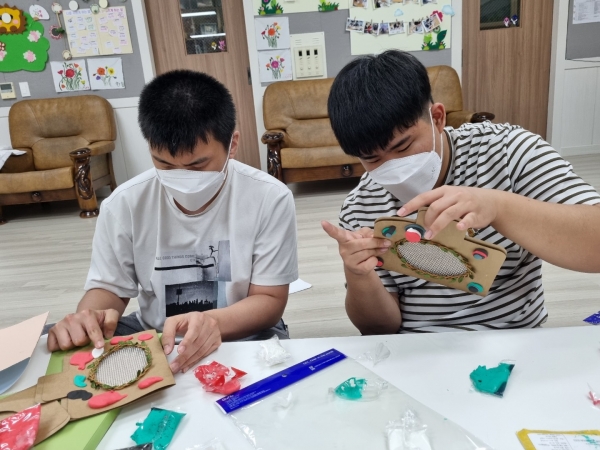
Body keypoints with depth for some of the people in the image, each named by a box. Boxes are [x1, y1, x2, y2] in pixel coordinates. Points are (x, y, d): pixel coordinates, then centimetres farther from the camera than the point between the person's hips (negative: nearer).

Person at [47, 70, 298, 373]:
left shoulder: (270, 199, -16)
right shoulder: (123, 204, -10)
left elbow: (270, 300, -13)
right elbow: (109, 287, 1)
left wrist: (216, 322, -34)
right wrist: (88, 318, -24)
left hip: (243, 338, -1)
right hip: (151, 339, 2)